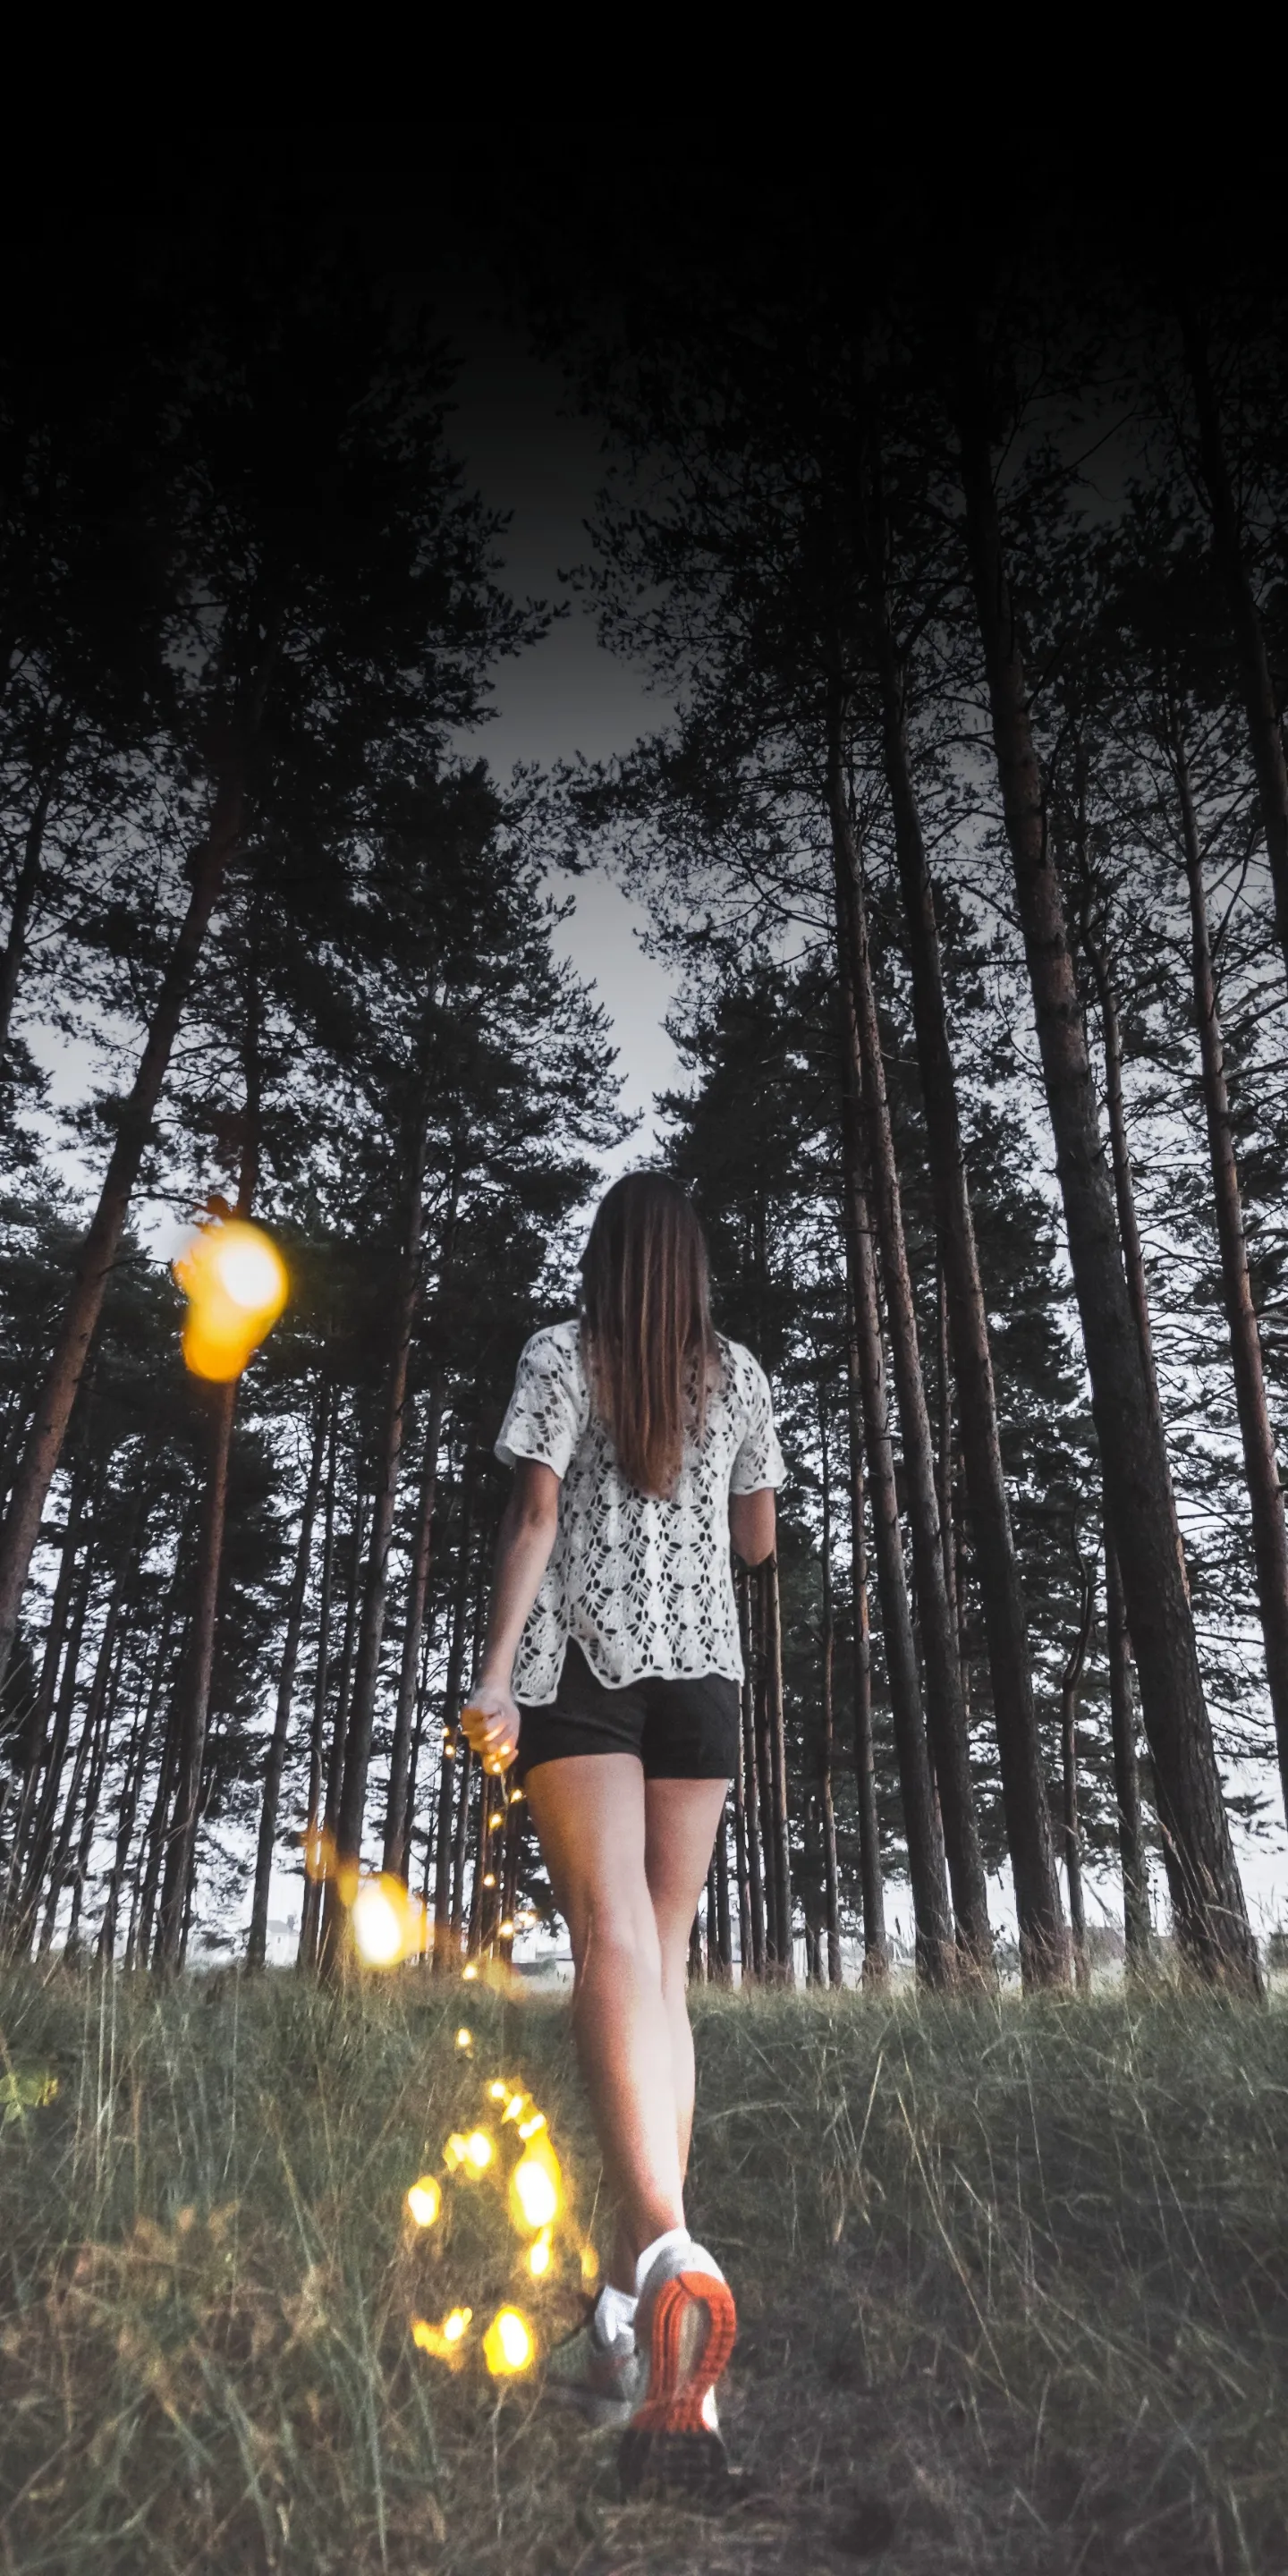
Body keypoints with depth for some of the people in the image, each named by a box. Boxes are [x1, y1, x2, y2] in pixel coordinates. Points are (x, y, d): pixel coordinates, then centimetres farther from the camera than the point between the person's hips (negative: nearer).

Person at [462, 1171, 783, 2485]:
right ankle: (631, 2317, 8)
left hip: (581, 1658, -3)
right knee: (663, 1962, 6)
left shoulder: (559, 1353, 3)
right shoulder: (737, 1371, 11)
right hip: (701, 1663, 3)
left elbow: (535, 1511, -8)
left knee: (614, 1946, -12)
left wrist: (493, 1672, -12)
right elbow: (757, 1539, 15)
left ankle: (664, 2243, -32)